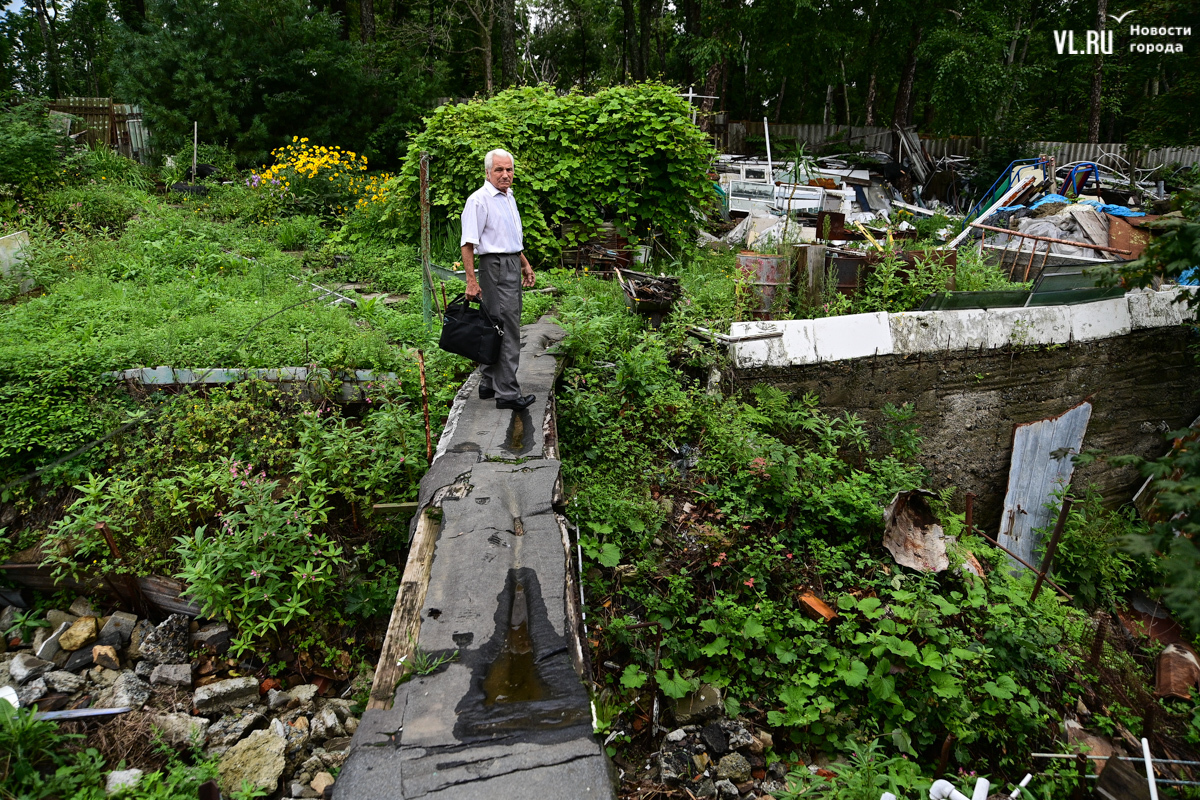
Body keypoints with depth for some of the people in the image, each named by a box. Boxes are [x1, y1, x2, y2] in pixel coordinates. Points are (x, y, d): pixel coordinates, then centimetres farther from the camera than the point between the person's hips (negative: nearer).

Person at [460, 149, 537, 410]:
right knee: (507, 330, -12)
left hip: (512, 267, 9)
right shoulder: (479, 200, -11)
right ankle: (507, 393, -9)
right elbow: (468, 243, -16)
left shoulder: (509, 197, 18)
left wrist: (525, 264, 28)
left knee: (498, 327, 13)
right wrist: (471, 280, -21)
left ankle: (489, 384, 21)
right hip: (495, 268, -9)